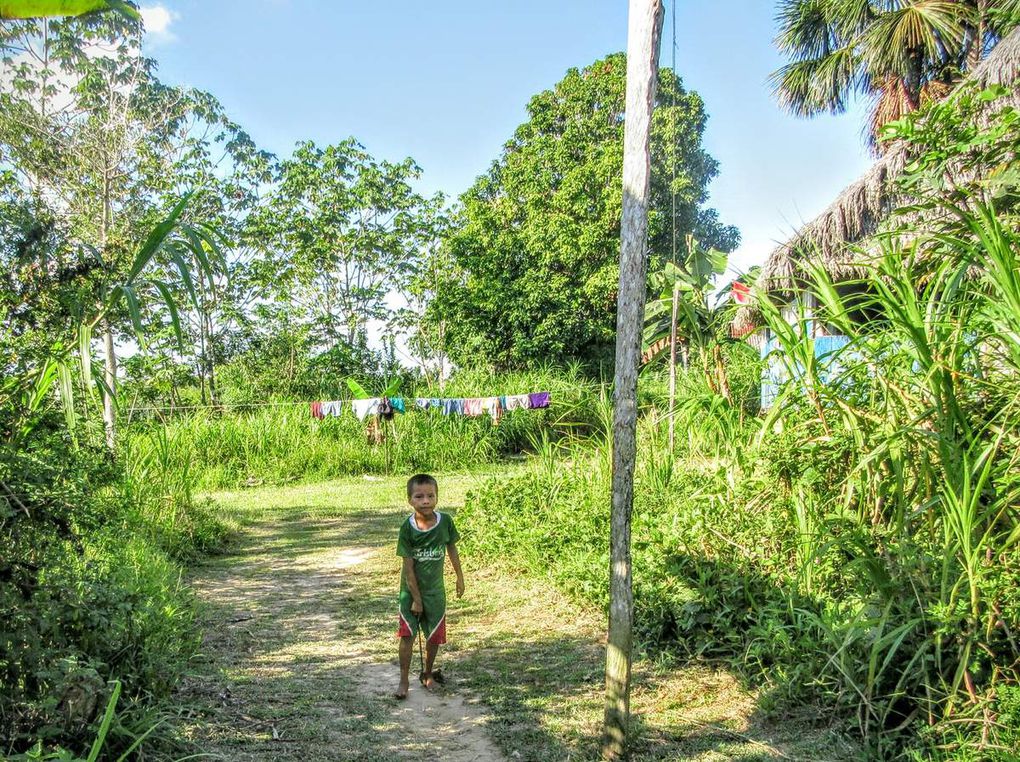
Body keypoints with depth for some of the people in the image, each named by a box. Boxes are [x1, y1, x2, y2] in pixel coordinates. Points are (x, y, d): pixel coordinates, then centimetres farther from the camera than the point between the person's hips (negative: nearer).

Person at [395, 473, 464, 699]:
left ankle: (428, 674, 32)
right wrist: (416, 598, -13)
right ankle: (403, 681, 13)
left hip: (435, 590, 2)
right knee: (407, 635, -2)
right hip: (411, 590, -2)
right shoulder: (407, 528, -19)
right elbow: (408, 566, -15)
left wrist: (460, 577, 10)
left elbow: (451, 548, 4)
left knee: (434, 636, 11)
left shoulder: (445, 521, -14)